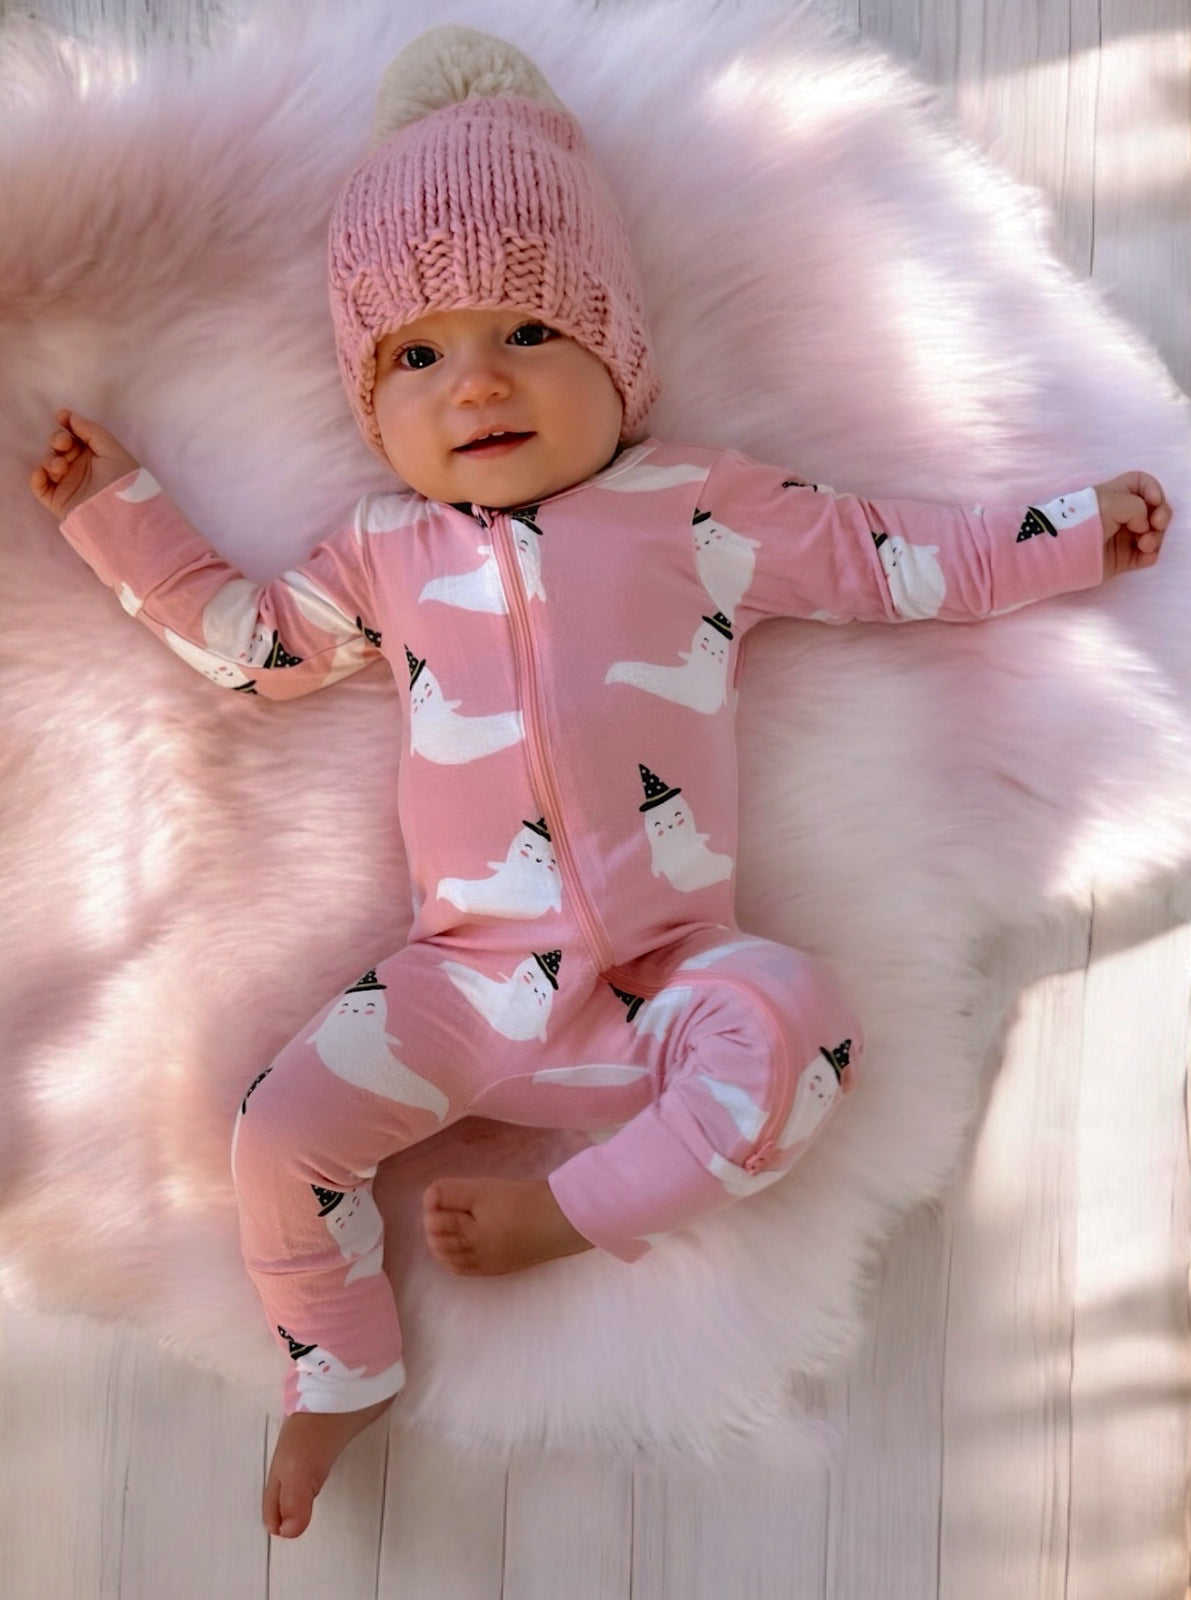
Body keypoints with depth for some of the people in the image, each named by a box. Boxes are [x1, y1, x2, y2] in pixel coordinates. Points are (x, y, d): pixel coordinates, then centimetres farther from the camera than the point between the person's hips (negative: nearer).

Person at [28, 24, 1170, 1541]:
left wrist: (1080, 526, 13)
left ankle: (565, 1209, -11)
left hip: (674, 971, -1)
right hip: (469, 981, 2)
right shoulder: (383, 550, 12)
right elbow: (245, 639, 21)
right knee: (279, 1132, -9)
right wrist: (115, 505, 19)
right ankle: (339, 1374, 17)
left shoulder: (704, 503, 6)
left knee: (798, 1022, -29)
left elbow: (899, 560, 12)